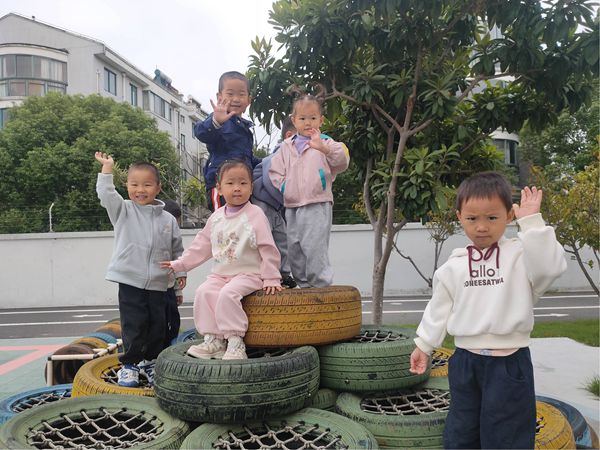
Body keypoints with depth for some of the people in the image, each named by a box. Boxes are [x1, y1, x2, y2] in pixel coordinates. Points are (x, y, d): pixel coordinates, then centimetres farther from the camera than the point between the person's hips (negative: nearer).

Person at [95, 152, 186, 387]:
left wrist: (181, 271, 11)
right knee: (133, 325, -2)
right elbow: (105, 194, -15)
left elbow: (177, 249, 13)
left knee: (157, 324, 10)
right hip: (130, 281, -3)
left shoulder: (168, 219, 6)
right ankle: (130, 364, 15)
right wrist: (107, 168, -15)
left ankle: (150, 362, 28)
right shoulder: (123, 211, 1)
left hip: (158, 284, 3)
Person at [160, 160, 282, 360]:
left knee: (227, 294, -29)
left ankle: (235, 342, -19)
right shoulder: (216, 217, 10)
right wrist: (179, 264, 16)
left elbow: (267, 248, -8)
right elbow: (201, 246, 18)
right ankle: (213, 340, -7)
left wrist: (271, 278, -10)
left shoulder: (255, 215, -8)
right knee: (203, 292, -16)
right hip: (220, 273, 6)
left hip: (248, 274, -6)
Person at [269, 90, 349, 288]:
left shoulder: (325, 143, 0)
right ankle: (304, 285, 25)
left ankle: (320, 285, -1)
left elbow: (342, 160, -18)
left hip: (317, 206, -6)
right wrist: (283, 186, 1)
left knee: (314, 246, -12)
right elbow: (274, 170, 18)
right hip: (291, 206, 6)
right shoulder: (286, 146, 15)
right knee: (293, 249, 11)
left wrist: (325, 148, -36)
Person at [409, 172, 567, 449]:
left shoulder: (520, 254, -7)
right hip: (465, 361, 4)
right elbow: (439, 309, 10)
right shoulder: (454, 266, 2)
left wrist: (532, 221, -26)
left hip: (508, 363, -3)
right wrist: (424, 345, 14)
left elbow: (550, 266, -28)